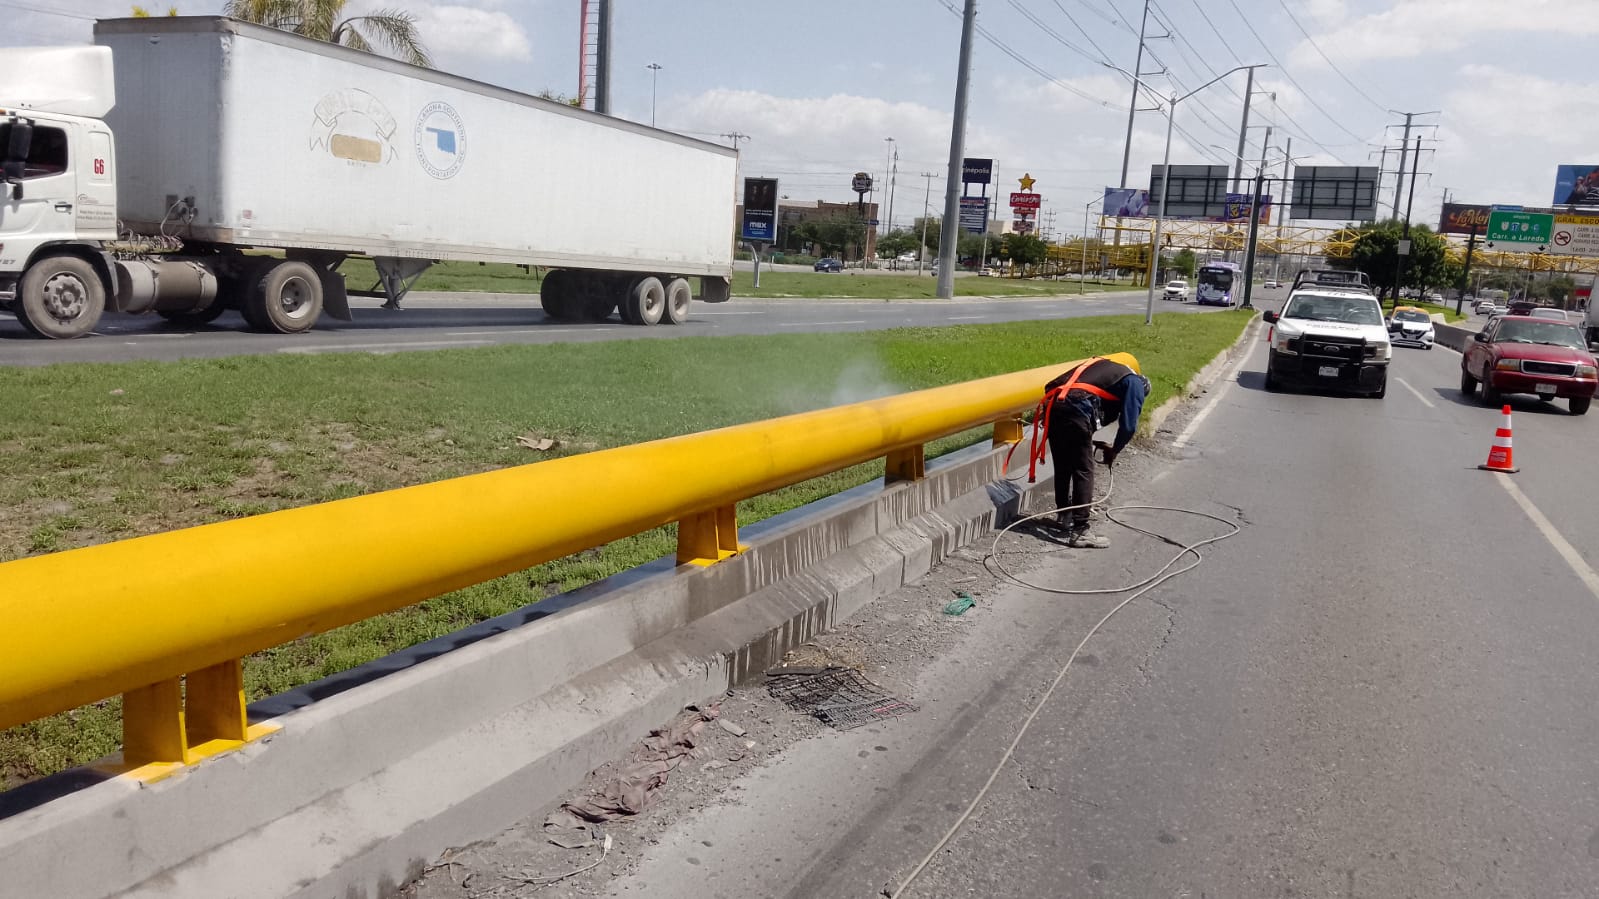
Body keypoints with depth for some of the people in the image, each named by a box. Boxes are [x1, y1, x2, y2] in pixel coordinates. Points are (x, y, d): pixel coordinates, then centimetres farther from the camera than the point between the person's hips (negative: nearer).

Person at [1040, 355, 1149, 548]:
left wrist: (1097, 444, 32)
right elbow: (1128, 425, 4)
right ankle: (1079, 532, -4)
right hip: (1076, 409, -7)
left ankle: (1064, 515, 38)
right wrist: (1115, 451, 23)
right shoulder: (1134, 382, 14)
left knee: (1063, 466, 22)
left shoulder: (1100, 367, 35)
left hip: (1053, 405, 7)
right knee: (1084, 472, -1)